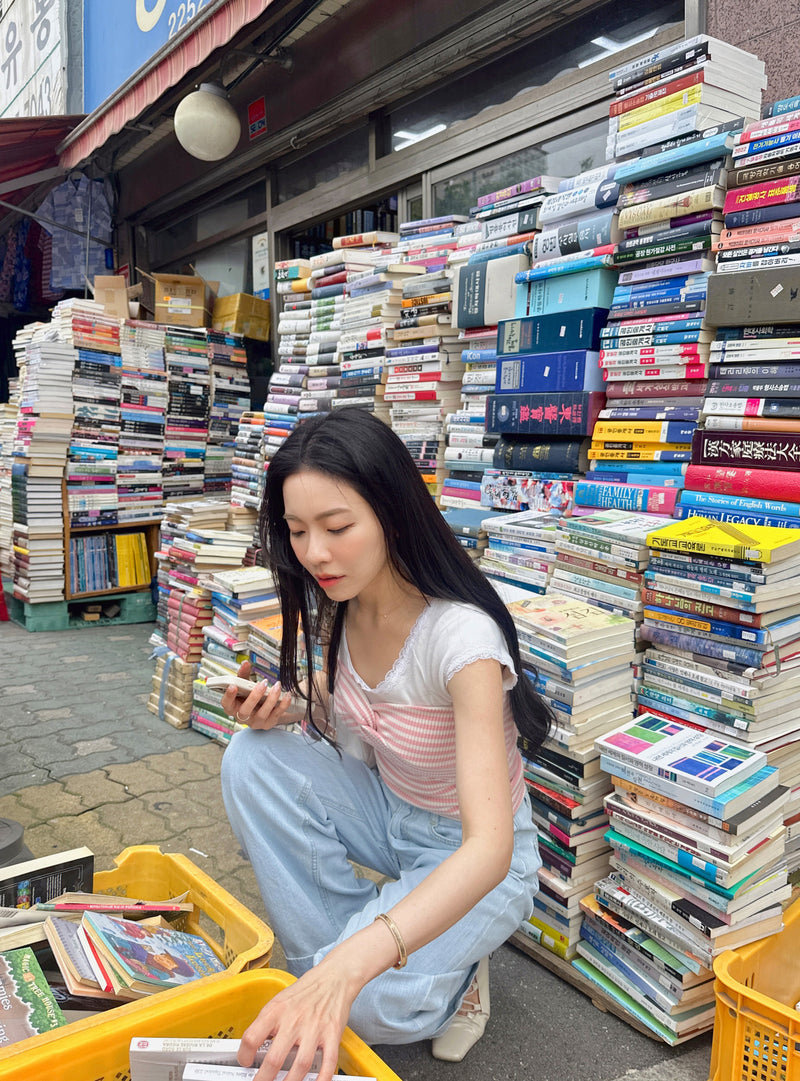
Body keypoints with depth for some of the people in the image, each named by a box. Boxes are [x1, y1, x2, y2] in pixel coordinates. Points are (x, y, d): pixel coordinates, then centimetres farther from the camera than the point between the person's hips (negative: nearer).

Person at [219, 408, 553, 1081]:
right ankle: (328, 956, -3)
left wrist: (349, 967, -54)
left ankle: (454, 973, 6)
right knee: (252, 760, -18)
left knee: (360, 1001, -29)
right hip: (388, 810, 6)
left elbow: (489, 847, -41)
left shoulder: (460, 634, -33)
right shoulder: (340, 605, -11)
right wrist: (288, 705, -14)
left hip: (473, 854, -6)